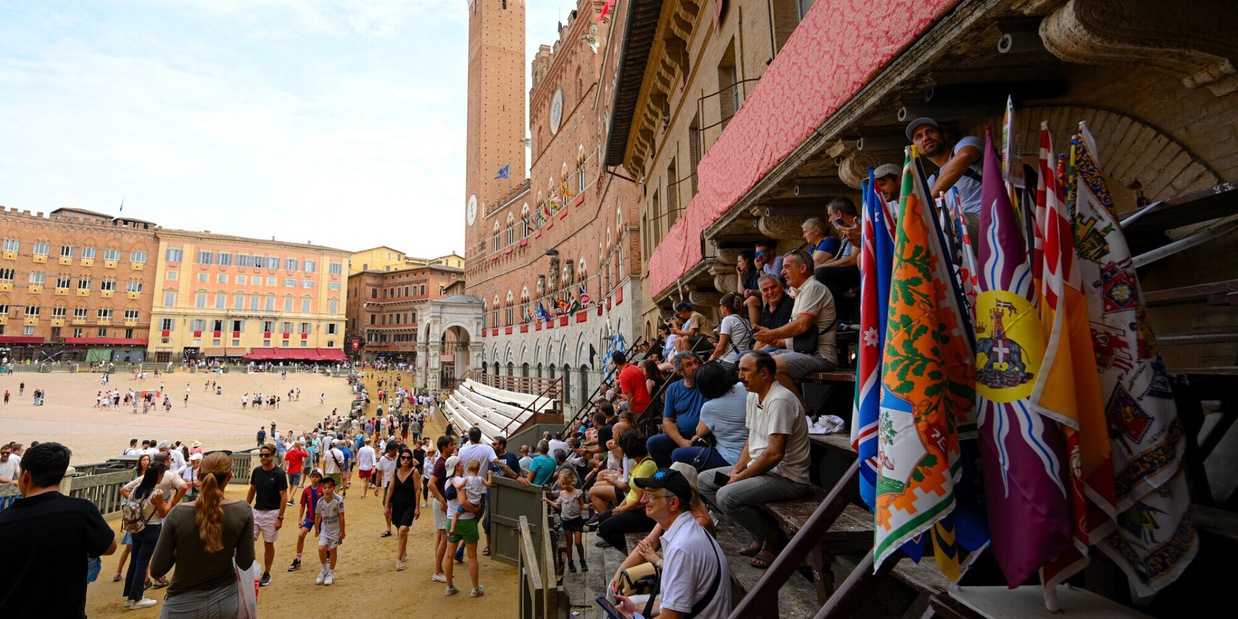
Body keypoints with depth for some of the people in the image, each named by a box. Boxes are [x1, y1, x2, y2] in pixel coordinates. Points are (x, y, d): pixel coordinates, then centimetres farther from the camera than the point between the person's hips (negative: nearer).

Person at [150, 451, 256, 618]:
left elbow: (156, 570, -10)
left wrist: (180, 550, 7)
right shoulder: (243, 511, -15)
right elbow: (245, 563, -7)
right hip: (225, 601, 1)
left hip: (183, 605, -1)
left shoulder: (178, 514, -17)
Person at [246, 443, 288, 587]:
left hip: (271, 513, -5)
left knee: (268, 544, 6)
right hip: (256, 511, 5)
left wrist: (280, 517, -16)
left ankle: (267, 574, 21)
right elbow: (252, 491, 14)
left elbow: (284, 497, -13)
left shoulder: (279, 474, -14)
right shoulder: (257, 471, 2)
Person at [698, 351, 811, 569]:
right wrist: (737, 469, 2)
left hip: (787, 477, -10)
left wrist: (741, 477, -16)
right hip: (759, 468, 10)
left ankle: (773, 540, -1)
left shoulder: (780, 401, -22)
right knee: (705, 480, 7)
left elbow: (774, 454, -26)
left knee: (727, 496, -28)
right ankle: (759, 534, 10)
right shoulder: (753, 396, 8)